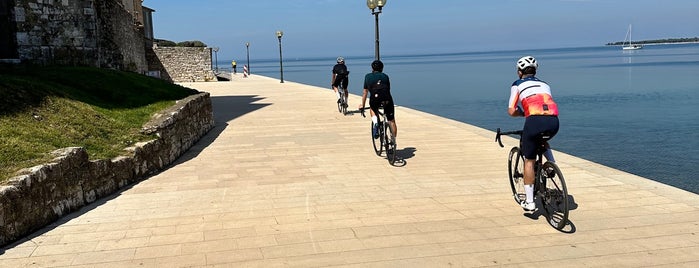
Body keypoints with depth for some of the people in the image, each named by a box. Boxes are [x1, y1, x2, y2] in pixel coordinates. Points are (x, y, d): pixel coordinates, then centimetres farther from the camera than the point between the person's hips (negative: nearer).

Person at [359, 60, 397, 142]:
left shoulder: (368, 76, 25)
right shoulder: (385, 76, 26)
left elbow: (365, 93, 29)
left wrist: (362, 105, 40)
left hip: (375, 98, 0)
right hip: (387, 98, 0)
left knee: (373, 109, 35)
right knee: (391, 121, 14)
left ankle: (375, 123, 9)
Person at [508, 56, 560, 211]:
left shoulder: (517, 85, 19)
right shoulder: (545, 84, 32)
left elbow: (511, 111, 10)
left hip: (535, 121, -4)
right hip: (554, 122, 4)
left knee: (529, 161, 10)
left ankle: (529, 202, 11)